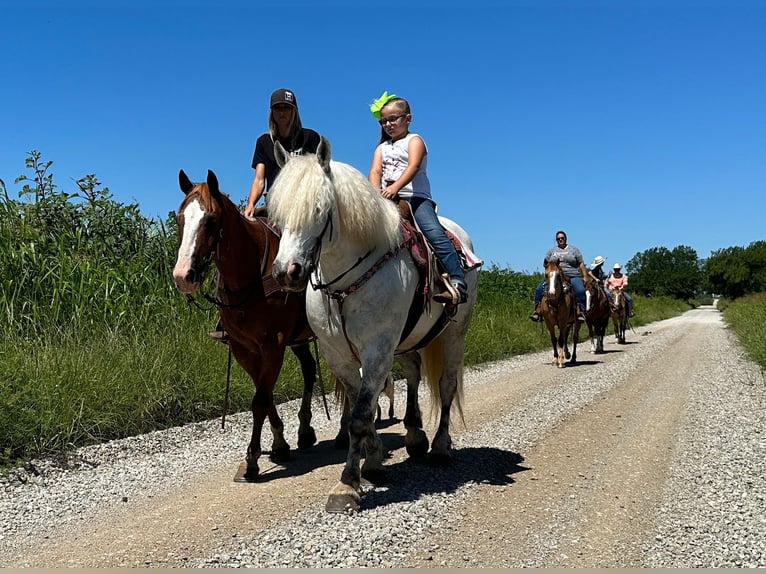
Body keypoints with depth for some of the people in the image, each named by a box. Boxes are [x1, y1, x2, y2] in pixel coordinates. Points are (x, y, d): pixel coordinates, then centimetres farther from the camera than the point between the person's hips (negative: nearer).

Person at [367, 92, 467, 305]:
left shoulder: (414, 141, 7)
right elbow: (375, 172, 6)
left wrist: (395, 187, -31)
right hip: (387, 200, 6)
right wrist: (375, 192, -18)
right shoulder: (381, 148, 23)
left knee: (435, 234, -25)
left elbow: (413, 166, -12)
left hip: (415, 197, -6)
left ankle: (457, 282, -32)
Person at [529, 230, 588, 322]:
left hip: (572, 276, -2)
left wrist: (585, 276, -1)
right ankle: (537, 311, -15)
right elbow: (544, 263, 18)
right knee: (539, 289, -18)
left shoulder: (574, 249, 13)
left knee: (580, 290, -31)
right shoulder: (552, 250, 18)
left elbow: (581, 264, 10)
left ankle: (580, 313, -29)